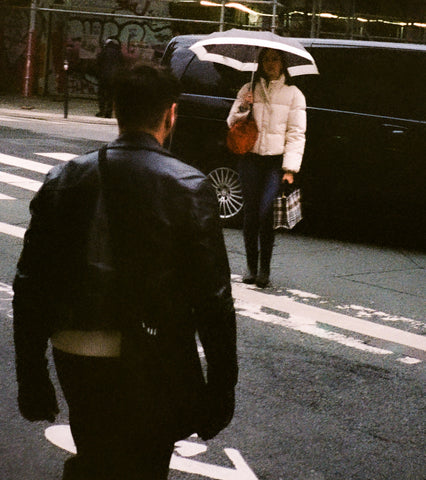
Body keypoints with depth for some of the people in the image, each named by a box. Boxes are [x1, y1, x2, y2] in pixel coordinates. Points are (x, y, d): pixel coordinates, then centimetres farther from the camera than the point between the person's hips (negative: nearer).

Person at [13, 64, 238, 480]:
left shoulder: (63, 180, 0)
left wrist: (31, 376, 10)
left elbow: (30, 287, 2)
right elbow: (213, 298, -11)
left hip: (75, 363, 3)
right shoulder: (189, 187, -11)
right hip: (155, 368, -3)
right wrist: (222, 384, -3)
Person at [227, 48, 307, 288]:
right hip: (251, 159, 2)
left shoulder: (293, 94, 7)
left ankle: (264, 269, -7)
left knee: (266, 212, -14)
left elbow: (296, 134, 3)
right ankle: (251, 267, 11)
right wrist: (242, 108, -10)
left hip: (276, 161, -2)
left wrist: (290, 169, -7)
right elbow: (232, 123, 11)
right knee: (251, 213, 0)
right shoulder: (249, 90, 12)